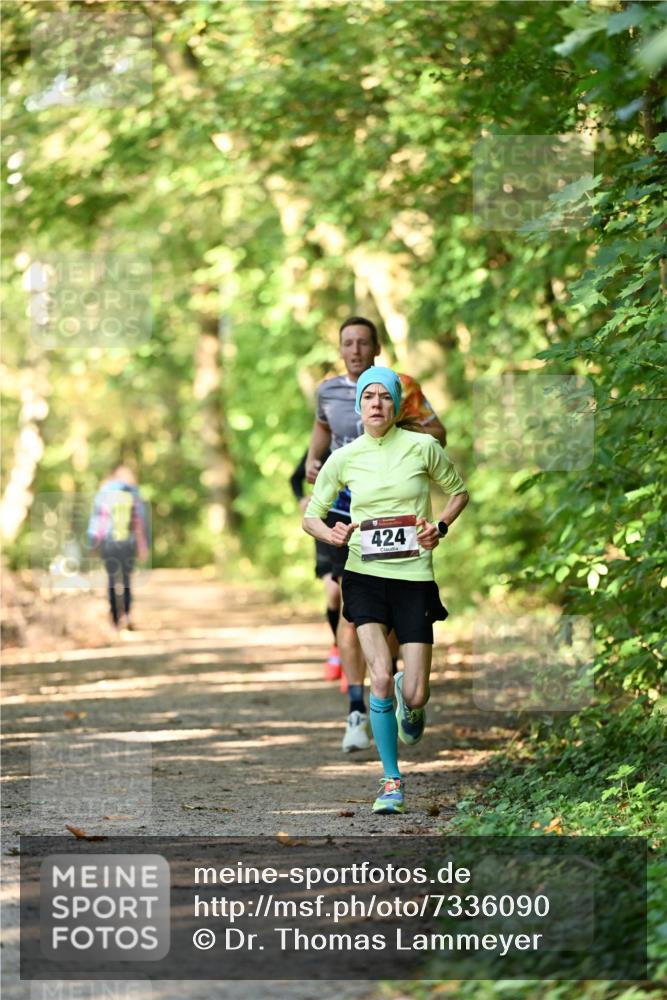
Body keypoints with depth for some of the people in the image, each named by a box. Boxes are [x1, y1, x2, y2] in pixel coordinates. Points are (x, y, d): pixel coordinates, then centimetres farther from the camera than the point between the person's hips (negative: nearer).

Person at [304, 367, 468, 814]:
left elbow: (459, 492, 13)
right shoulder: (344, 458, 2)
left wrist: (440, 527, -4)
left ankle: (410, 708, 36)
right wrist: (330, 534, -11)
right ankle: (392, 781, -3)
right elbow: (311, 515, 11)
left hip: (414, 576, 0)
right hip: (365, 576, 0)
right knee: (381, 678, -18)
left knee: (413, 695, -5)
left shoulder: (423, 447, -2)